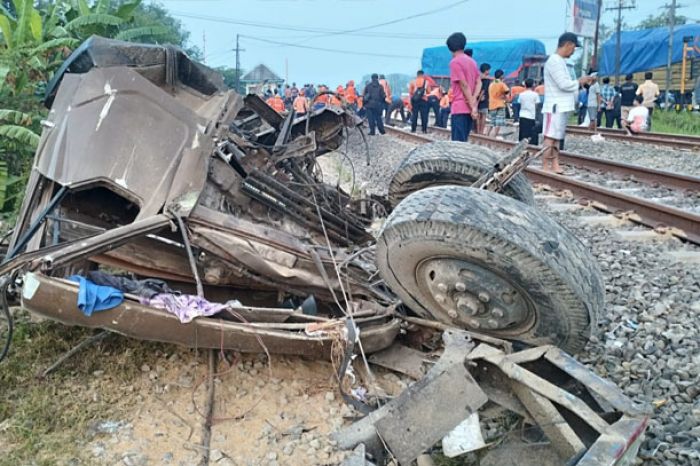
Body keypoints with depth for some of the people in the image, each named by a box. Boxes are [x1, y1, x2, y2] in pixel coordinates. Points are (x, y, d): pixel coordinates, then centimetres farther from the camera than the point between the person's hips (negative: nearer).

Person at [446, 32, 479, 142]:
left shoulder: (455, 62, -9)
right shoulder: (472, 61, 15)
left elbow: (464, 85, -14)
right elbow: (478, 82, 8)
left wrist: (472, 106, -12)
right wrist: (474, 99, -5)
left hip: (460, 108, -8)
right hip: (469, 108, 8)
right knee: (464, 141, 13)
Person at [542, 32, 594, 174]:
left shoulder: (560, 61, 19)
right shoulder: (554, 61, -13)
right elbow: (564, 84, -19)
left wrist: (583, 81, 11)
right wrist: (580, 81, -4)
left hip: (562, 107, 10)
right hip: (555, 107, -10)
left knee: (556, 137, 9)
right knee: (550, 137, -9)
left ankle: (555, 165, 11)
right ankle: (545, 167, -8)